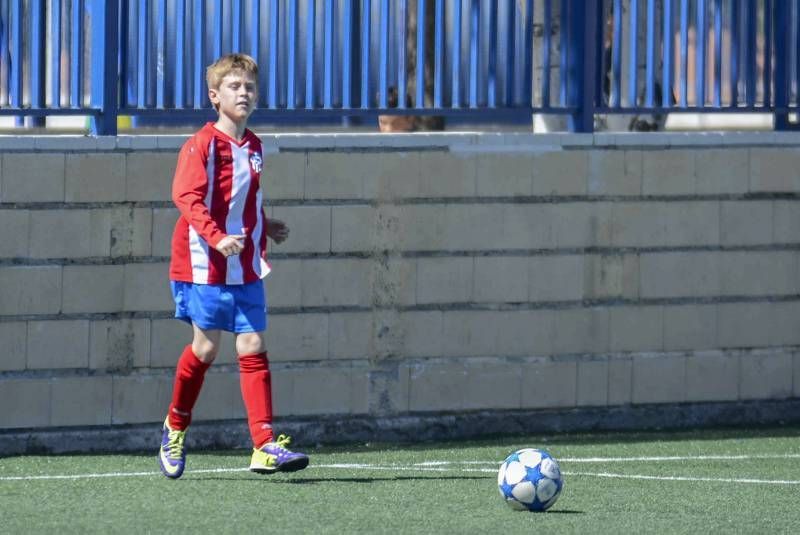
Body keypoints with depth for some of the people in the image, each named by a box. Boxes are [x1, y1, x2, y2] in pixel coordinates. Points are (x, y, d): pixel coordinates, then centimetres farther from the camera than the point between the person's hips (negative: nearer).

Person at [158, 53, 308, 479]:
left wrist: (267, 228, 11)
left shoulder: (253, 147, 12)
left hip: (246, 268, 5)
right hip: (205, 266, -5)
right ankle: (175, 426, 26)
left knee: (252, 348, -4)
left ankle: (264, 445, -10)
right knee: (205, 348, 2)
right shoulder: (202, 145, -9)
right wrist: (217, 238, -32)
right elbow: (187, 196, -21)